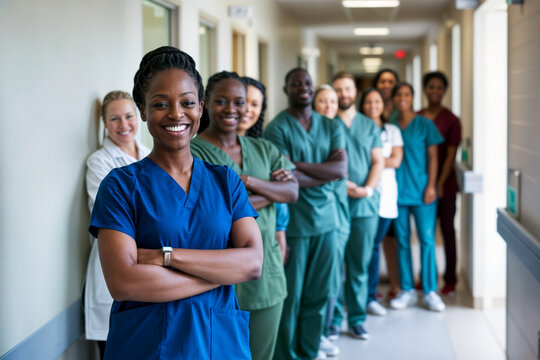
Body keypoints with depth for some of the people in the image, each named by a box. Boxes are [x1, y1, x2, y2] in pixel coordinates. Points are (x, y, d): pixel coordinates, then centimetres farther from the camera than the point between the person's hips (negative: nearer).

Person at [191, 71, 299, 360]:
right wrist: (271, 189, -9)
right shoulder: (194, 152, -8)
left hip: (267, 272, 5)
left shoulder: (263, 149, 11)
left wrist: (247, 180, -18)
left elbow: (292, 192, -2)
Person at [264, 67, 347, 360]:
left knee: (319, 294, 10)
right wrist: (327, 173, -8)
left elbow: (342, 168, -4)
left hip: (326, 219, 5)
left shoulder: (331, 127, 11)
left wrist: (301, 165, -14)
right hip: (293, 223, -5)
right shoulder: (277, 128, -5)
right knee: (291, 295, 1)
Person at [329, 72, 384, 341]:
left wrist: (368, 189, -6)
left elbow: (378, 161, 10)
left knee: (360, 265, 6)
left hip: (366, 203, 3)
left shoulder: (369, 125, 14)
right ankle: (333, 319, 7)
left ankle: (357, 319, 13)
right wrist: (341, 185, -14)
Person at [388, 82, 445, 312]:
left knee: (427, 240, -4)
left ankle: (430, 292, 3)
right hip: (398, 191, 3)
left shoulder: (425, 125, 2)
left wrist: (431, 186, -8)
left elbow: (432, 157, 0)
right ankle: (407, 290, 14)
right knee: (402, 241, 6)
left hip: (421, 191, -3)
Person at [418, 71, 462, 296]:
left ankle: (450, 280, 10)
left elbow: (451, 155, -6)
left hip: (445, 183, -3)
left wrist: (440, 183, -14)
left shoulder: (451, 120, -3)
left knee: (447, 230, 3)